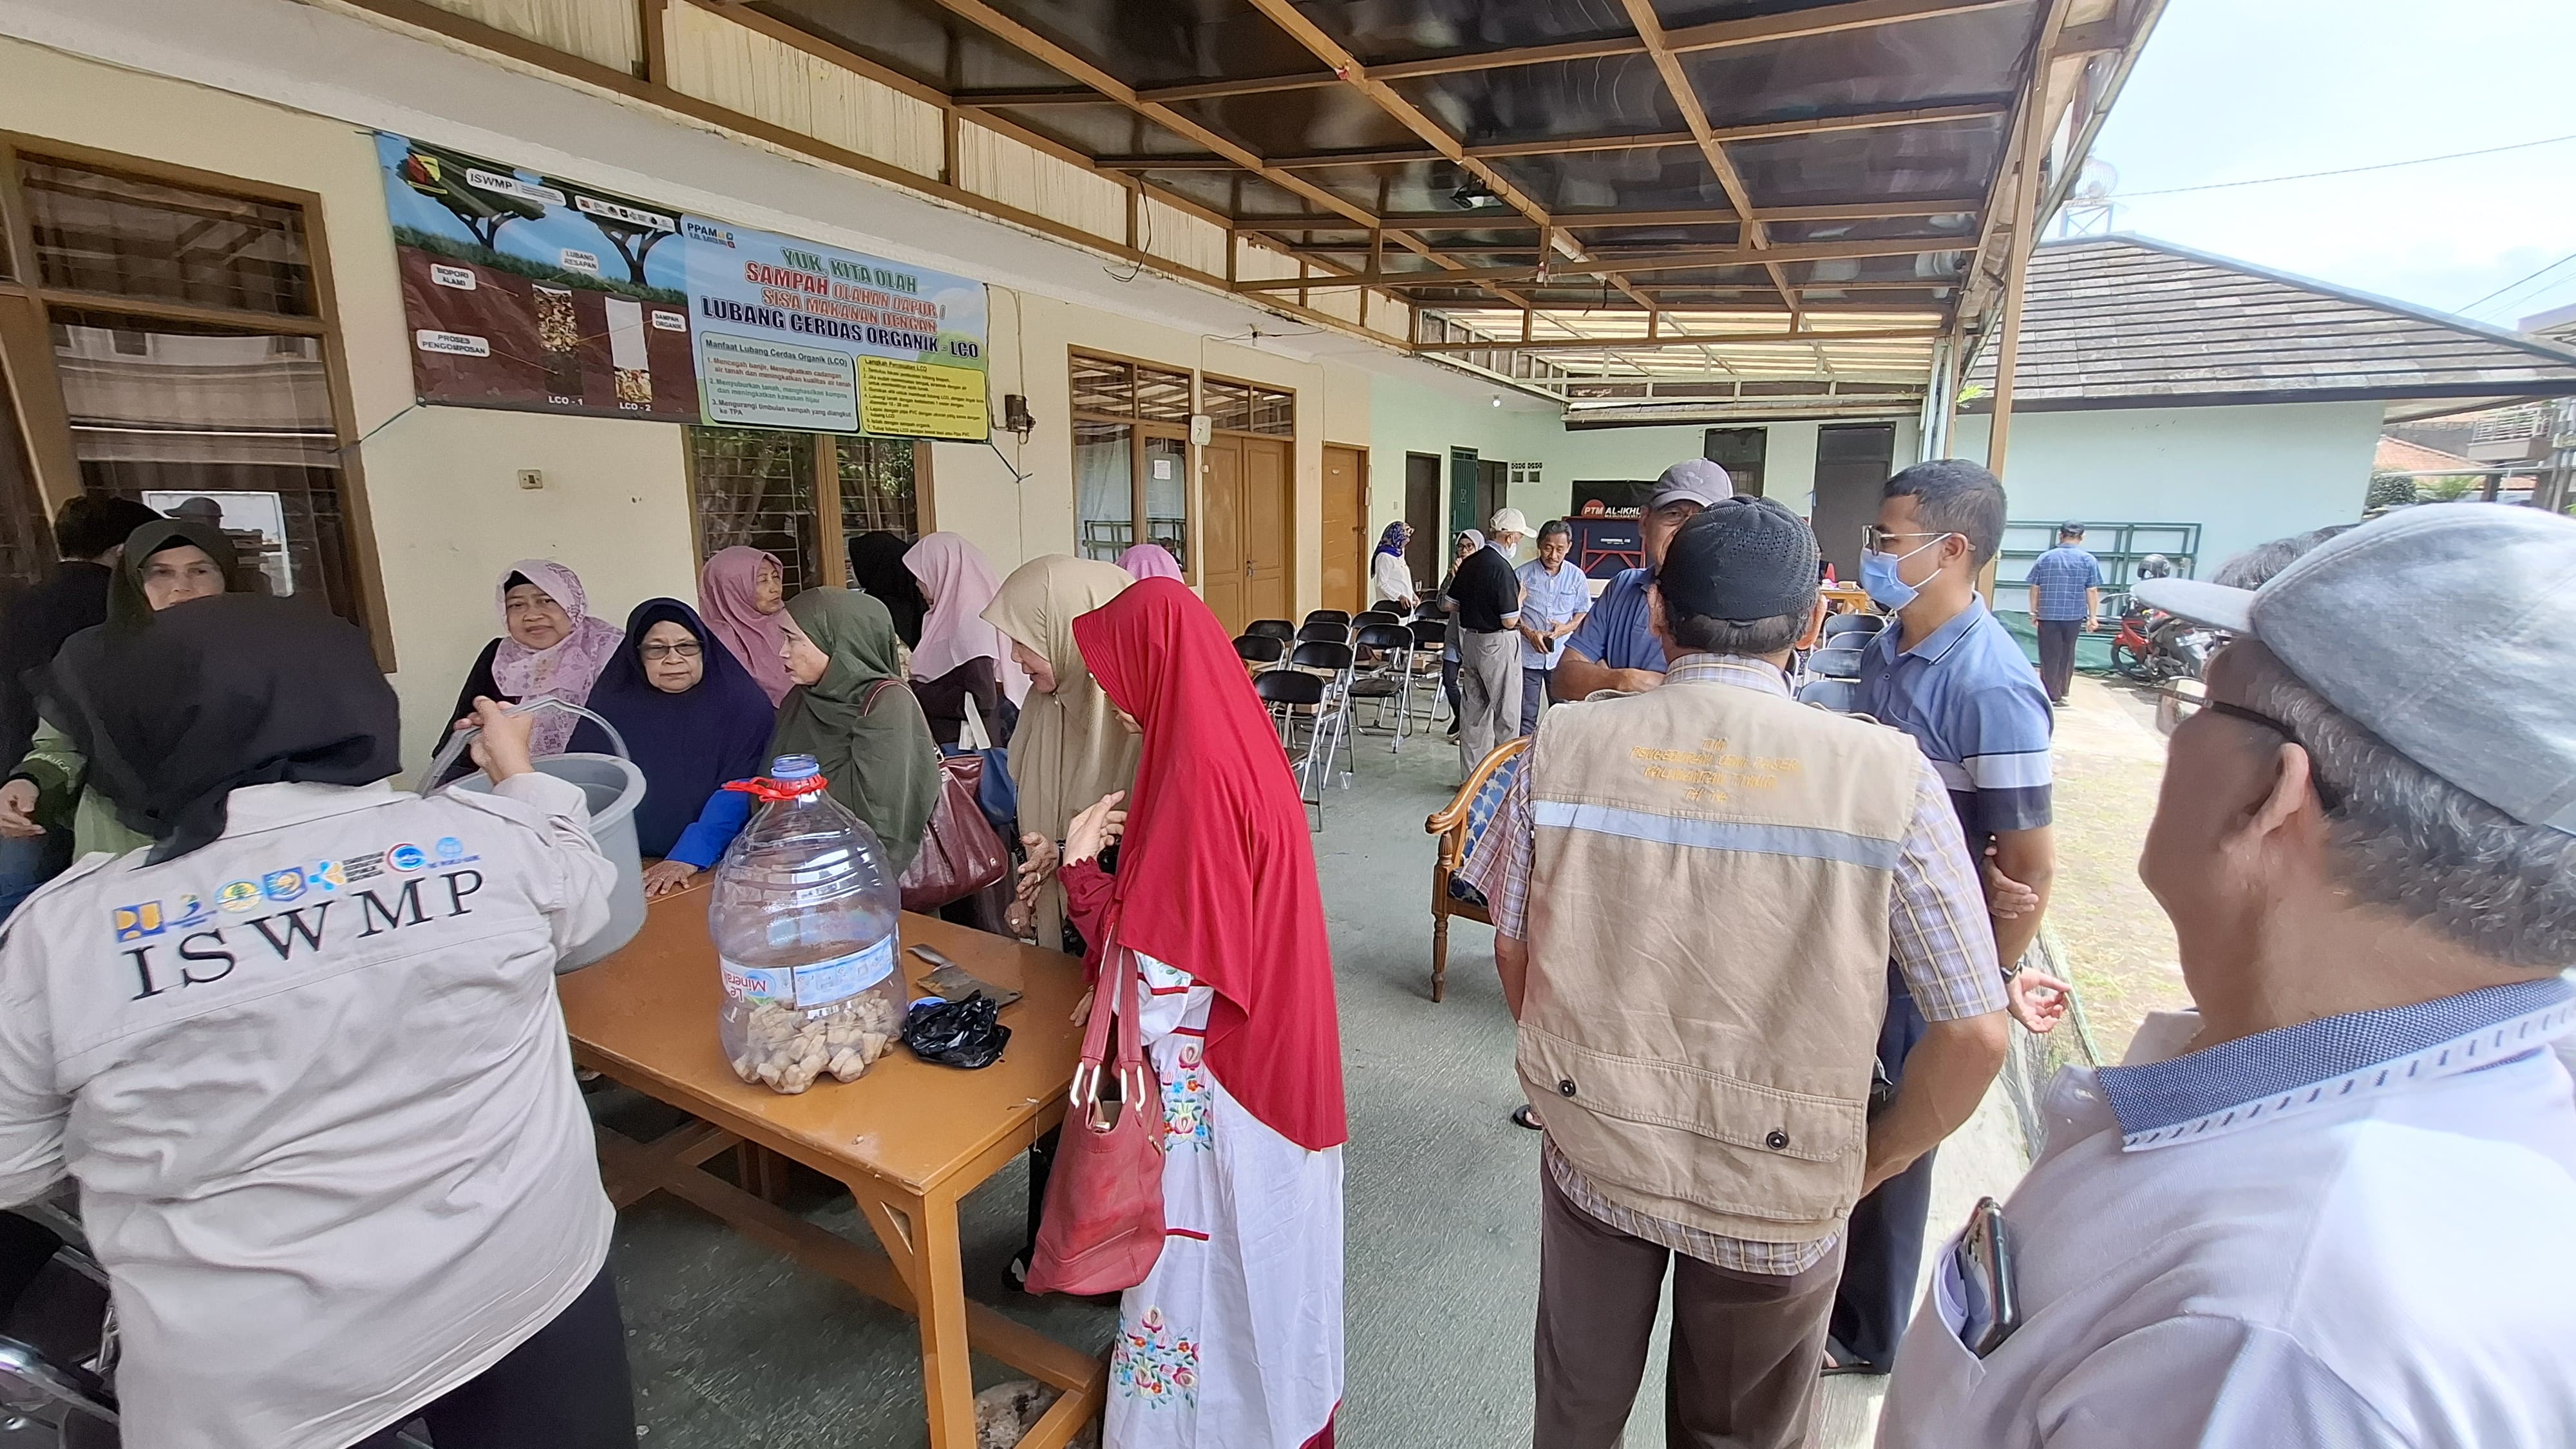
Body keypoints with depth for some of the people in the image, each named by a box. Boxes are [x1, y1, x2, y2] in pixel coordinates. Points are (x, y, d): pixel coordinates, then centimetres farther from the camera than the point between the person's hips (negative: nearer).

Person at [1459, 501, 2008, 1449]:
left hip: (1592, 1153, 1)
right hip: (1780, 1195, 0)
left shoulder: (1563, 747, -15)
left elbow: (1514, 954, -4)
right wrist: (1868, 1165, 4)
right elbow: (1974, 1038, -12)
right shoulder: (1890, 777, -19)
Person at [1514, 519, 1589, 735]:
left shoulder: (1577, 576, 3)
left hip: (1562, 655, 2)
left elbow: (1584, 612, 10)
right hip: (1528, 655, -1)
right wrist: (1529, 633, -16)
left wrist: (1567, 627, -11)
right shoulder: (1523, 574, -3)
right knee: (1526, 714, 5)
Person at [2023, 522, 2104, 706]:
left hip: (2048, 615, -1)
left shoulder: (2045, 558, 1)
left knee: (2050, 656, 3)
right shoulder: (2089, 560, -2)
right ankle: (2062, 692, 23)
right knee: (2067, 655, 15)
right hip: (2074, 615, 1)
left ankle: (2052, 695, 0)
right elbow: (2092, 591, -4)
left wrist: (2034, 612, 12)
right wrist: (2093, 616, 2)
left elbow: (2035, 588, 3)